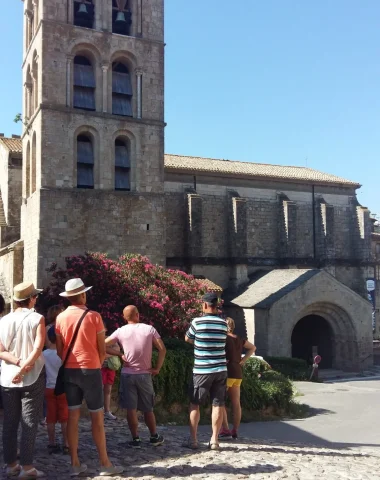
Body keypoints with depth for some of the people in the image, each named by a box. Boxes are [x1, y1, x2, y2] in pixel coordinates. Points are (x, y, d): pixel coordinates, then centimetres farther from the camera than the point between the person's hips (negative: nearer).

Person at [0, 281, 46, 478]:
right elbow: (38, 349, -17)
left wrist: (18, 362, -11)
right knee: (29, 423, 1)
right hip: (32, 377, -4)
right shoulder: (37, 319, -6)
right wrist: (24, 368, -16)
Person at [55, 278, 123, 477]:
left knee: (73, 416, 8)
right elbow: (102, 350, -4)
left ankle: (75, 464, 12)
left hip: (69, 371, 4)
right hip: (90, 369, -3)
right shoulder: (93, 316, -8)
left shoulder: (60, 318, 1)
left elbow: (59, 350, 4)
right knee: (97, 417, 4)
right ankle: (105, 464, 10)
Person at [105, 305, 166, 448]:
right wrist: (157, 368, 1)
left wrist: (120, 354, -1)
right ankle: (154, 437, 24)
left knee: (131, 408, 4)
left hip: (127, 374, -1)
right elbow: (162, 349, -6)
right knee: (148, 408, 15)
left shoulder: (121, 331, -3)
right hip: (145, 374, 1)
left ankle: (135, 439, 6)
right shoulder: (149, 329, -3)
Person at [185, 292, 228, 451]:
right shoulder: (223, 324, 3)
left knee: (194, 404, 8)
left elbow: (187, 339, 6)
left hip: (201, 370, -3)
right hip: (220, 369, 3)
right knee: (218, 405, 6)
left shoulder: (197, 322, -9)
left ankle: (193, 440, 10)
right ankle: (214, 440, 8)